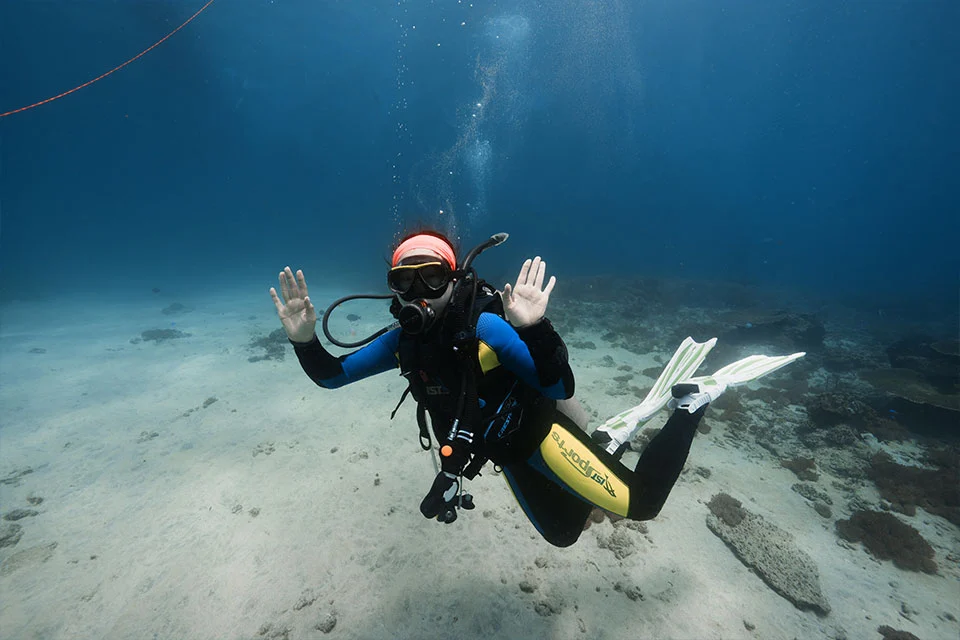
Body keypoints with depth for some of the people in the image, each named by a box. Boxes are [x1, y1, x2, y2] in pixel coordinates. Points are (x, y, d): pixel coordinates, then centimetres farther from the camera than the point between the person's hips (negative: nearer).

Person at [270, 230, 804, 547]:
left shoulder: (485, 327, -30)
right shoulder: (404, 341, -10)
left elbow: (559, 388, -30)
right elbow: (332, 376, -2)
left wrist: (535, 328, -46)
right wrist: (305, 340, -21)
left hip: (539, 433, -6)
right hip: (508, 452, 7)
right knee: (563, 533, 25)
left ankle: (697, 396, 18)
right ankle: (626, 426, 34)